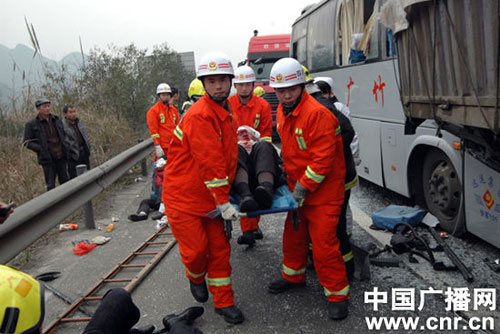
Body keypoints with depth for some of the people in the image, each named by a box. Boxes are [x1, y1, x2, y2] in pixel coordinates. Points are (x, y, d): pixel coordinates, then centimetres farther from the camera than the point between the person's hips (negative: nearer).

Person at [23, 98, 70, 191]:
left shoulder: (57, 120, 8)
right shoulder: (32, 124, -3)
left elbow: (64, 134, 22)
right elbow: (27, 142, -1)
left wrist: (66, 145, 5)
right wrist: (41, 149, -13)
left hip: (61, 157, 4)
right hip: (48, 159, -3)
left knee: (64, 181, 10)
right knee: (51, 185, 0)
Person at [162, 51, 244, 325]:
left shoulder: (226, 113, 9)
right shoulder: (199, 115, -22)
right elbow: (209, 163, -25)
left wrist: (225, 196, 22)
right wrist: (223, 202, -21)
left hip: (211, 196, 8)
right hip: (183, 196, -8)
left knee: (219, 248, 9)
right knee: (196, 249, -1)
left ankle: (223, 302, 23)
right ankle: (196, 278, 34)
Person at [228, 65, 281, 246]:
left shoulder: (263, 105, 10)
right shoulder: (227, 105, 9)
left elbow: (266, 135, 11)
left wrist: (255, 143, -7)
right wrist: (238, 142, -7)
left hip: (256, 150, 0)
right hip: (235, 151, 0)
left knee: (264, 147, -34)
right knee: (236, 150, -34)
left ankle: (266, 188, -56)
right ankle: (245, 193, -48)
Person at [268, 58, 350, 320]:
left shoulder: (317, 113, -24)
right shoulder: (283, 112, 5)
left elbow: (323, 159, -25)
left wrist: (303, 188, -21)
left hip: (323, 191, -8)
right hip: (298, 188, 8)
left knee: (323, 244, -4)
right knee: (293, 235, 20)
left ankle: (337, 294, 14)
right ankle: (294, 276, 42)